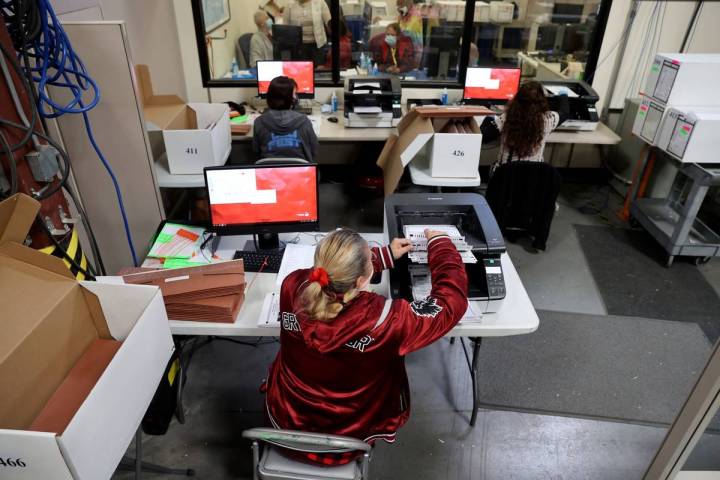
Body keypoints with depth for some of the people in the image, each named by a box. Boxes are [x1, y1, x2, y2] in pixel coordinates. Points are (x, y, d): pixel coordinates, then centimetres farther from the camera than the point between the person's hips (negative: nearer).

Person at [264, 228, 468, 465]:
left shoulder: (292, 287, -25)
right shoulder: (385, 320, -36)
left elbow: (333, 270, 0)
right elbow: (452, 301, -19)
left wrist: (385, 255, 5)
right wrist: (440, 244, -5)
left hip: (285, 421, 3)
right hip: (347, 439, -2)